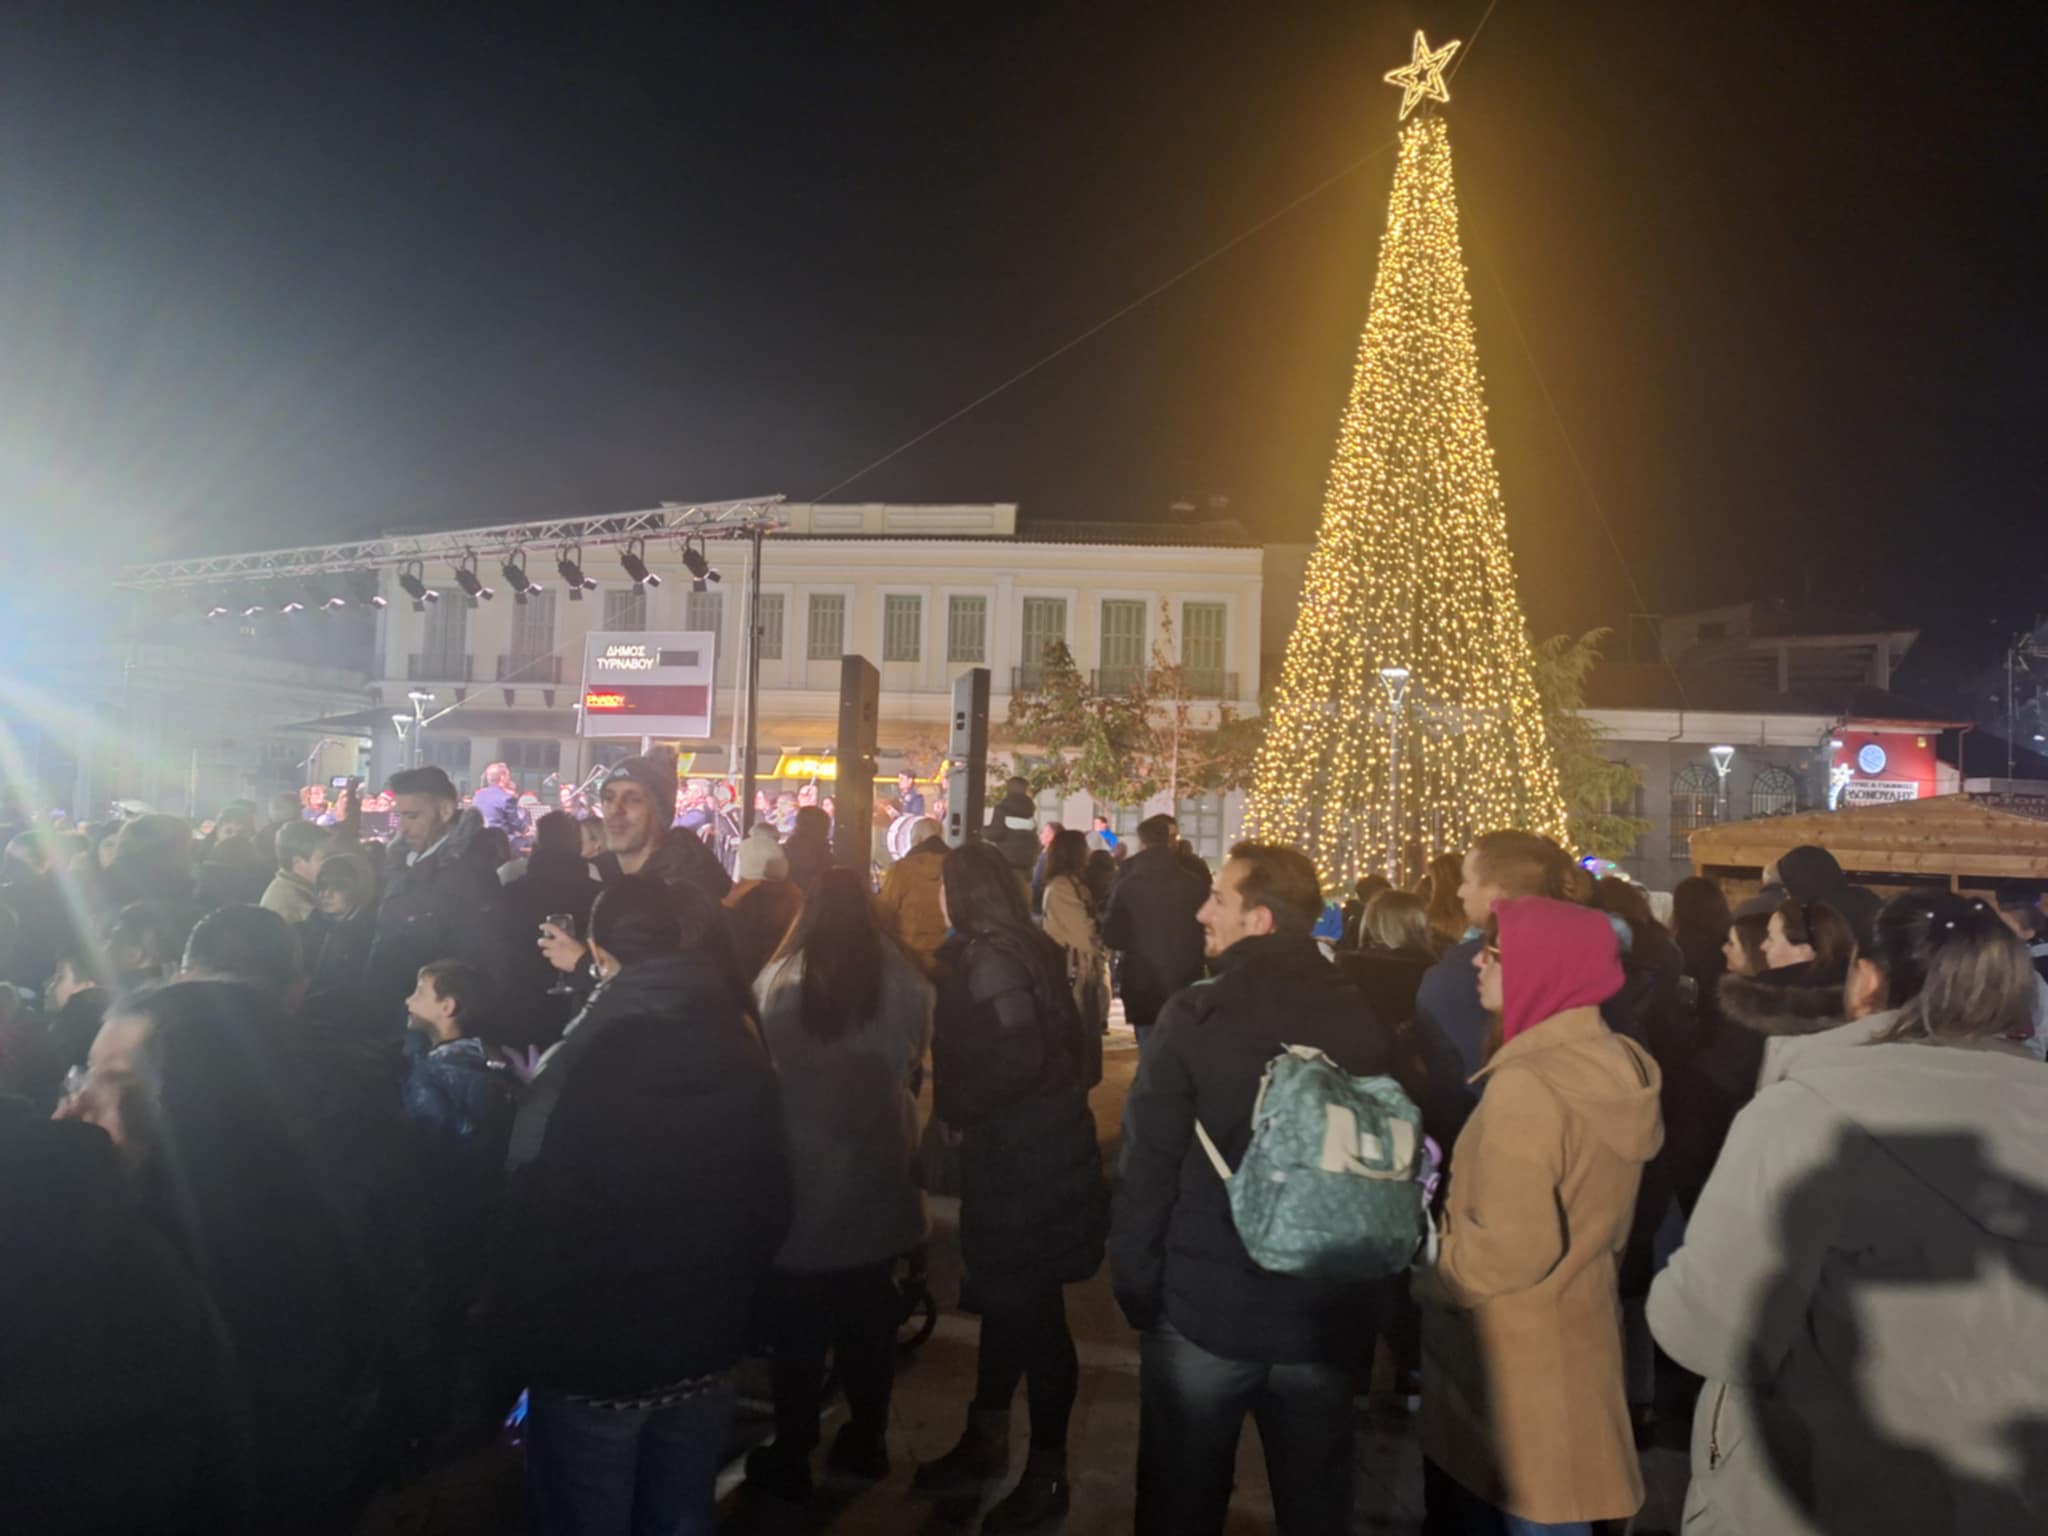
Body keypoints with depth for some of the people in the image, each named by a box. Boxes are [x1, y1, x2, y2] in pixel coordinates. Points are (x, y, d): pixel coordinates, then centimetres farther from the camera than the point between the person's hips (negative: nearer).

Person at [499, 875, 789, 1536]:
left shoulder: (573, 1067, -23)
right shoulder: (743, 1054, -6)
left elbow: (535, 1218, -18)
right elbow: (771, 1201, 3)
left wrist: (525, 1344, -2)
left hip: (591, 1358, -4)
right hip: (704, 1350, 4)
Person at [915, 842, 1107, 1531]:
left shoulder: (987, 958, -19)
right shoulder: (1027, 949, 7)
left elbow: (1018, 1059, -30)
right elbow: (1065, 1041, 11)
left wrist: (956, 1110, -14)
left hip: (1026, 1162, -9)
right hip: (1029, 1151, 9)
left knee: (1030, 1311, 6)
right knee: (1007, 1300, 21)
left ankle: (1046, 1475, 23)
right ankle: (987, 1440, 38)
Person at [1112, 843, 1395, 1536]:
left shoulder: (1196, 1014, -17)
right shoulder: (1362, 1020, -5)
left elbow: (1148, 1164, -16)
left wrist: (1135, 1284, -3)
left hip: (1204, 1305, -3)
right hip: (1324, 1312, 4)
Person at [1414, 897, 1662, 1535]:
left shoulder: (1526, 1085, -27)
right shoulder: (1620, 1068, 0)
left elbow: (1508, 1252, -27)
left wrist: (1420, 1256, -10)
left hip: (1514, 1367, -8)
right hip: (1574, 1340, 8)